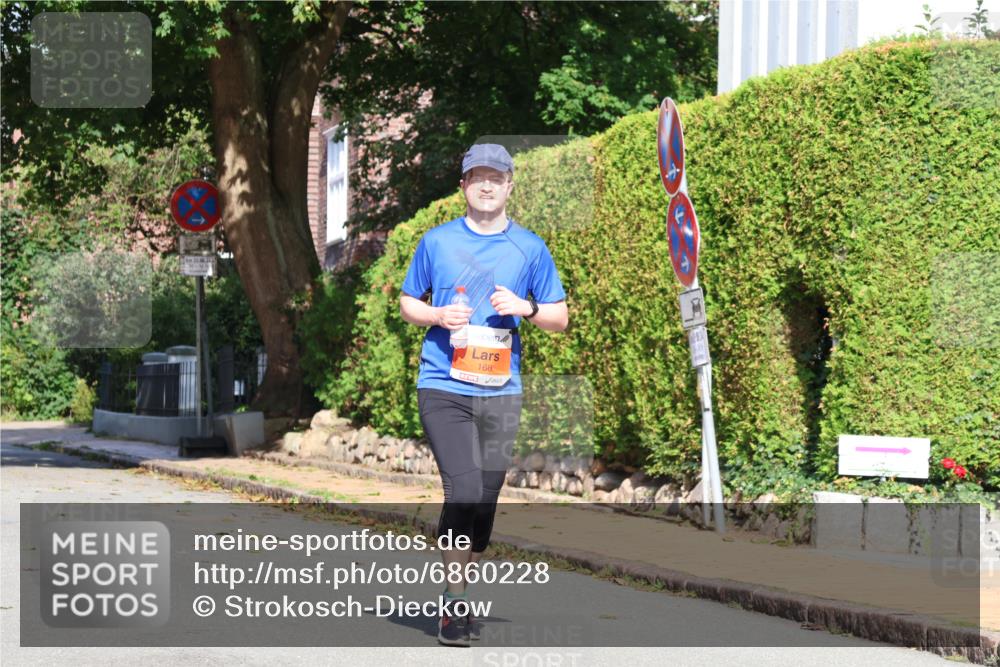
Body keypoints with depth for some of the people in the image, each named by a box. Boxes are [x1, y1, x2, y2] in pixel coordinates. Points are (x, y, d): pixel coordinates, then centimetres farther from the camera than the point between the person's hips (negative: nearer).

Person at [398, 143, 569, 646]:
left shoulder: (530, 248, 8)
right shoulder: (436, 242, 7)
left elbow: (560, 318, 12)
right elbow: (407, 303, 15)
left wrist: (526, 307, -9)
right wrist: (438, 315, -6)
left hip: (501, 393, 2)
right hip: (443, 387, -2)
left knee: (485, 502, 6)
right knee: (464, 491, -17)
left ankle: (459, 598, 22)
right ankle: (452, 602, -6)